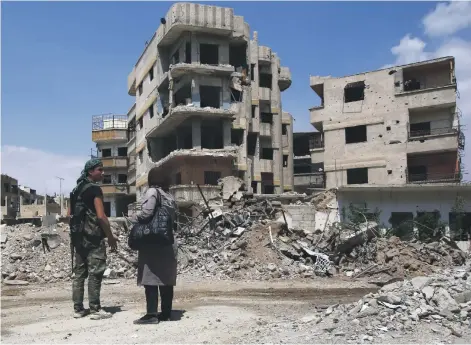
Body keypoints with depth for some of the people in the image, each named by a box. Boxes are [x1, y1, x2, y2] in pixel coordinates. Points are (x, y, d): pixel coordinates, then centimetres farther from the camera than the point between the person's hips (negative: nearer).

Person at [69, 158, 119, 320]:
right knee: (95, 273, -4)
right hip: (93, 237, -9)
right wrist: (111, 236, -10)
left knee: (79, 272, 10)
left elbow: (70, 213, 19)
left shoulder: (76, 189, 15)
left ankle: (78, 308, 14)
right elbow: (101, 216, -17)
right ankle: (95, 309, -2)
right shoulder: (94, 189, -11)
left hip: (78, 236, 9)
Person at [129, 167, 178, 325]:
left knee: (150, 277, -6)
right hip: (168, 243, 8)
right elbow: (174, 221, 14)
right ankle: (166, 312, 11)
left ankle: (152, 314, -7)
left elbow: (146, 213, -17)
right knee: (165, 278, 8)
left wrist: (133, 218, -1)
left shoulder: (152, 192, -6)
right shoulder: (170, 197, 15)